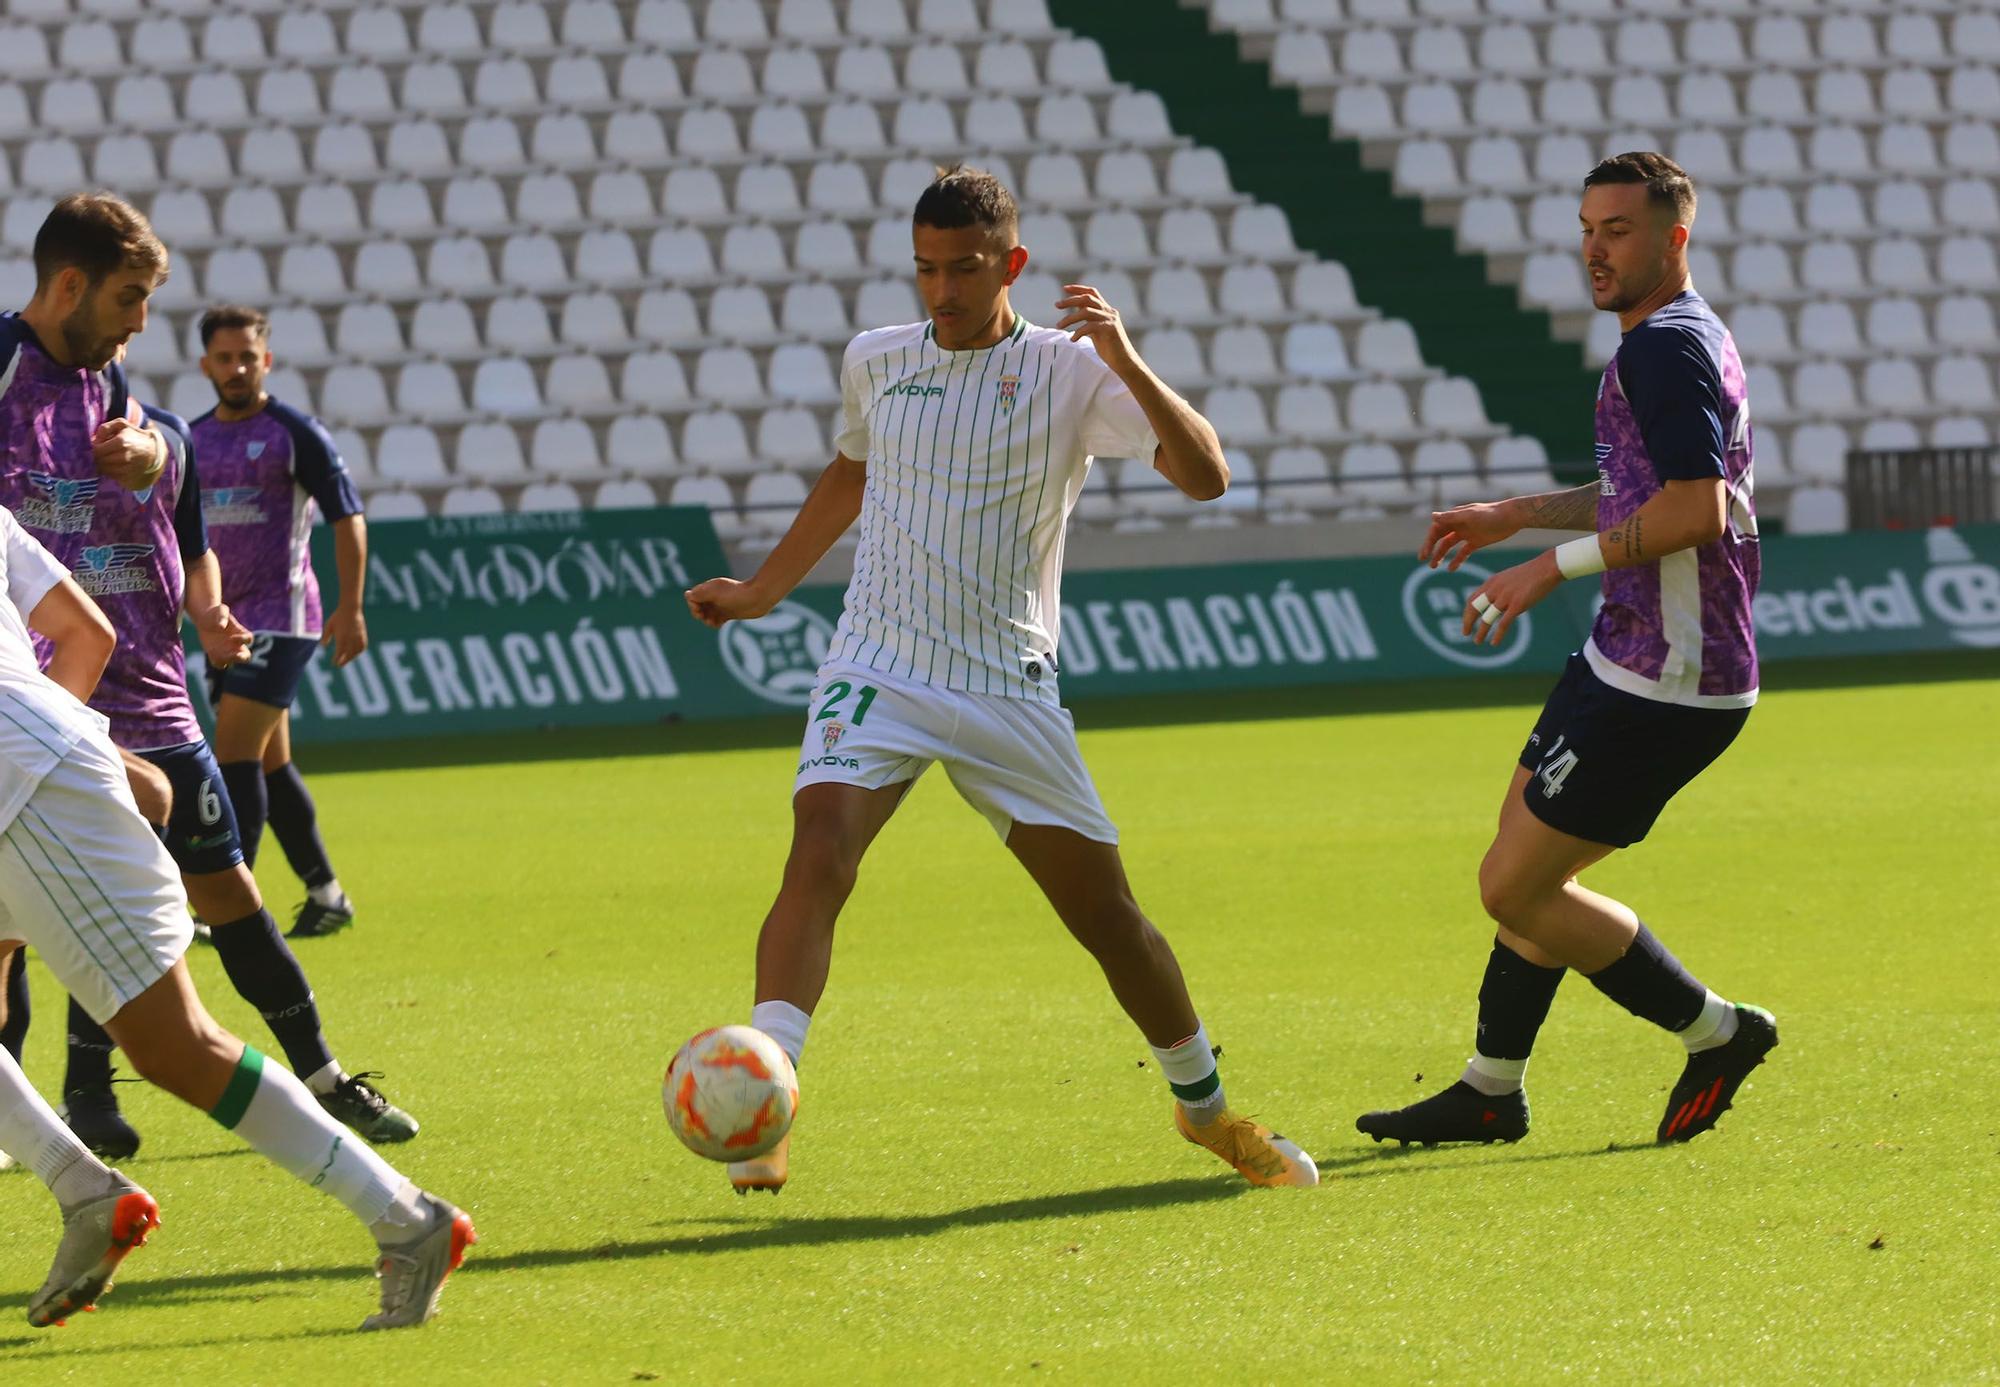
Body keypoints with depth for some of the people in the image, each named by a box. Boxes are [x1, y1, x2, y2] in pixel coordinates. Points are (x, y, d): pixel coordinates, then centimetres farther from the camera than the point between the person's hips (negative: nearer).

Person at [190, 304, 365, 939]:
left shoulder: (296, 433, -7)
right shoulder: (192, 439, 11)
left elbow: (348, 518, -7)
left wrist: (351, 609, -13)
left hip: (281, 618, -7)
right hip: (226, 623, 7)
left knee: (235, 753, -15)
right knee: (271, 763, 10)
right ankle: (327, 894, 19)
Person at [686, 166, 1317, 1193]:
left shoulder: (1069, 370, -5)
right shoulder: (874, 364, 7)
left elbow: (1204, 476, -17)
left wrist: (1124, 362, -29)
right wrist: (761, 592, 30)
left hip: (1008, 690, -1)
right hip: (876, 673, 1)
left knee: (1106, 915, 4)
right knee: (818, 857, -25)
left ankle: (1205, 1108, 28)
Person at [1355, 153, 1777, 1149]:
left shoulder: (1666, 347, -17)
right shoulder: (1682, 340, 16)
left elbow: (1695, 509, -28)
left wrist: (1555, 564, -21)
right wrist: (1521, 514, 25)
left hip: (1661, 686, -11)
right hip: (1630, 666, 11)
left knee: (1515, 888, -5)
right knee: (1524, 867, 19)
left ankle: (1715, 1031, 5)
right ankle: (1490, 1092, 28)